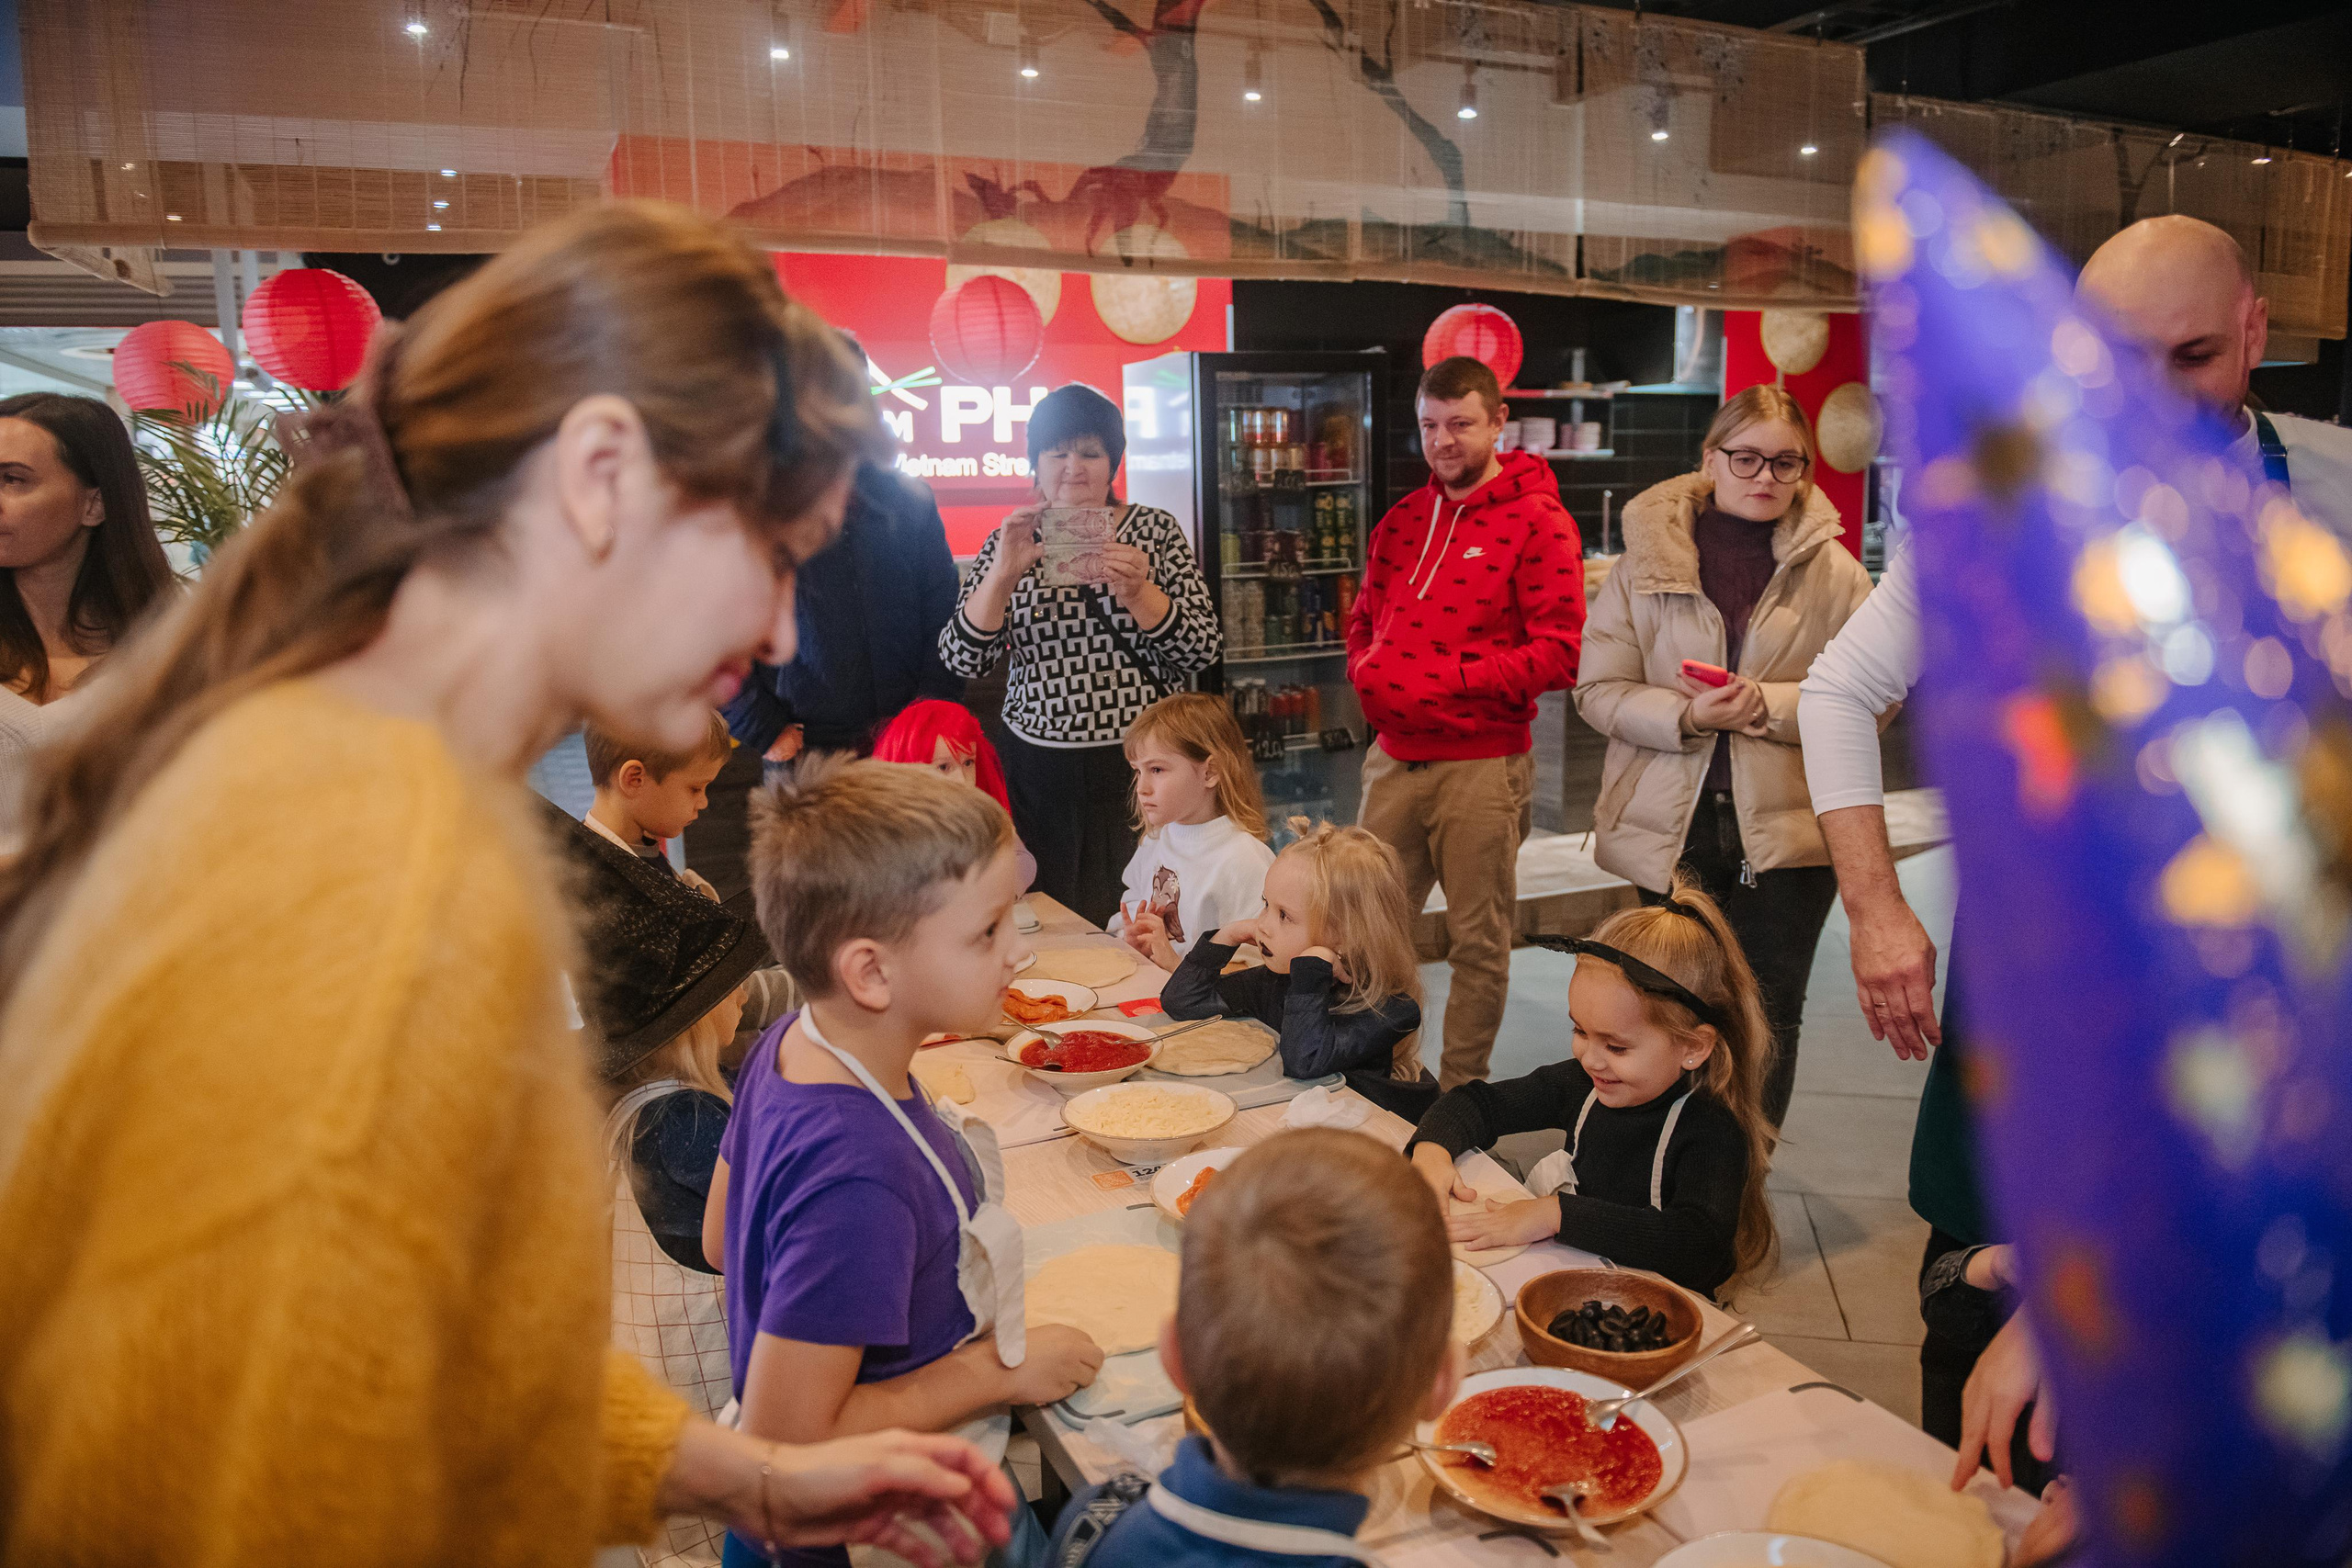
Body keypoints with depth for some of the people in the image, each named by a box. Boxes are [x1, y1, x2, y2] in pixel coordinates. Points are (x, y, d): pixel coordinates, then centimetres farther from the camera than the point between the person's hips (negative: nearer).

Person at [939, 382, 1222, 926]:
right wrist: (1003, 573, -17)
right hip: (1041, 764, 1)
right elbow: (962, 657, -3)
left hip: (1141, 760, -1)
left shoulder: (1156, 530, 3)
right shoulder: (1009, 544, 7)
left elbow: (1202, 649, -4)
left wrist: (1135, 591, -20)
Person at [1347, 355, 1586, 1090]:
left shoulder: (1538, 520, -5)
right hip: (1394, 757, 5)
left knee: (1478, 940, 4)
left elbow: (1560, 652, -12)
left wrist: (1450, 683, -17)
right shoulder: (1402, 520, 14)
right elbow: (1364, 620, 24)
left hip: (1483, 763, -5)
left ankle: (1460, 1094, 18)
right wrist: (1366, 672, 2)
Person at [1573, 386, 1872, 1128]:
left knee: (1767, 1022, 8)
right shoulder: (1647, 558, 1)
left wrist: (1769, 705, -17)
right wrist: (1684, 717, -17)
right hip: (1670, 825, 0)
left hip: (1785, 829, 0)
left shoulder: (1834, 572, 1)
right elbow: (1597, 688, -1)